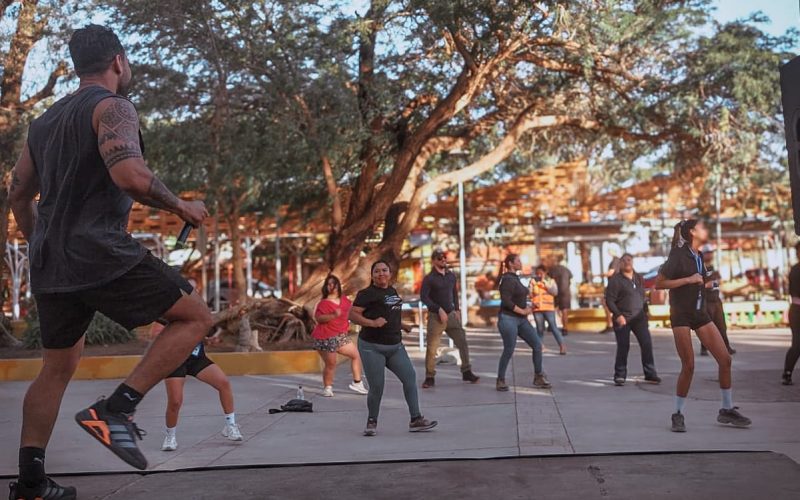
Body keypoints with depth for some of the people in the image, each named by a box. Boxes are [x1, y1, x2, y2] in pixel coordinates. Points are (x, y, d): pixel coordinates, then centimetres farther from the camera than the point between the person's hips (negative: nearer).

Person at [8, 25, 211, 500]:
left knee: (58, 367, 19)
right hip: (101, 254, -8)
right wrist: (181, 206, -8)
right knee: (196, 316, 0)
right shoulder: (112, 106, -6)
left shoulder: (45, 120, 19)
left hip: (51, 264, 9)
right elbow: (129, 174, -23)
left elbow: (18, 193, 24)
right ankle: (117, 408, -10)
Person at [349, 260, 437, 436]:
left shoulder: (392, 291, 14)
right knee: (377, 387, -4)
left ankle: (416, 420, 2)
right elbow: (352, 314, -15)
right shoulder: (367, 293, -7)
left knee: (410, 377, -3)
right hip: (372, 347, -6)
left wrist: (402, 325, 16)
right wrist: (372, 323, -26)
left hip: (395, 346, 6)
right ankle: (372, 422, 18)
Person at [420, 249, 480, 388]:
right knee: (431, 348, -5)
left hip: (451, 315, 5)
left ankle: (466, 372, 15)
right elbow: (423, 297, -14)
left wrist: (457, 310, 12)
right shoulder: (429, 278, -8)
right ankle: (430, 377, 5)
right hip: (436, 316, -5)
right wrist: (439, 310, -19)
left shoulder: (451, 276, 9)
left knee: (462, 343, 3)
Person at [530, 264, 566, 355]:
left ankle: (562, 346, -7)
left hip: (549, 308, -2)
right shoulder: (533, 281, 6)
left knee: (553, 327, -8)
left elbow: (555, 292, -9)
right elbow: (530, 294, 7)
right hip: (537, 309, 2)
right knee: (540, 329, 5)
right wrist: (533, 303, -11)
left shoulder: (551, 281, 5)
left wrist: (544, 282, -12)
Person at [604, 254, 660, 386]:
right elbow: (609, 300, -10)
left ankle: (650, 374, 6)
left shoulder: (639, 278, 13)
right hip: (623, 319, -5)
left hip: (639, 318, 5)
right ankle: (619, 376, 7)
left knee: (647, 344, -3)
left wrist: (645, 313, 16)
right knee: (623, 347, -4)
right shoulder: (615, 280, -5)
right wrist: (618, 315, -19)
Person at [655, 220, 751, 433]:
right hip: (681, 315, -8)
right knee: (688, 366, -9)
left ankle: (727, 409, 16)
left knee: (725, 359, 3)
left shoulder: (698, 256, 11)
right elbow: (659, 283, -16)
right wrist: (688, 280, -20)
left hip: (700, 313, 8)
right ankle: (678, 414, 7)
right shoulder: (678, 256, -13)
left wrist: (705, 283, 12)